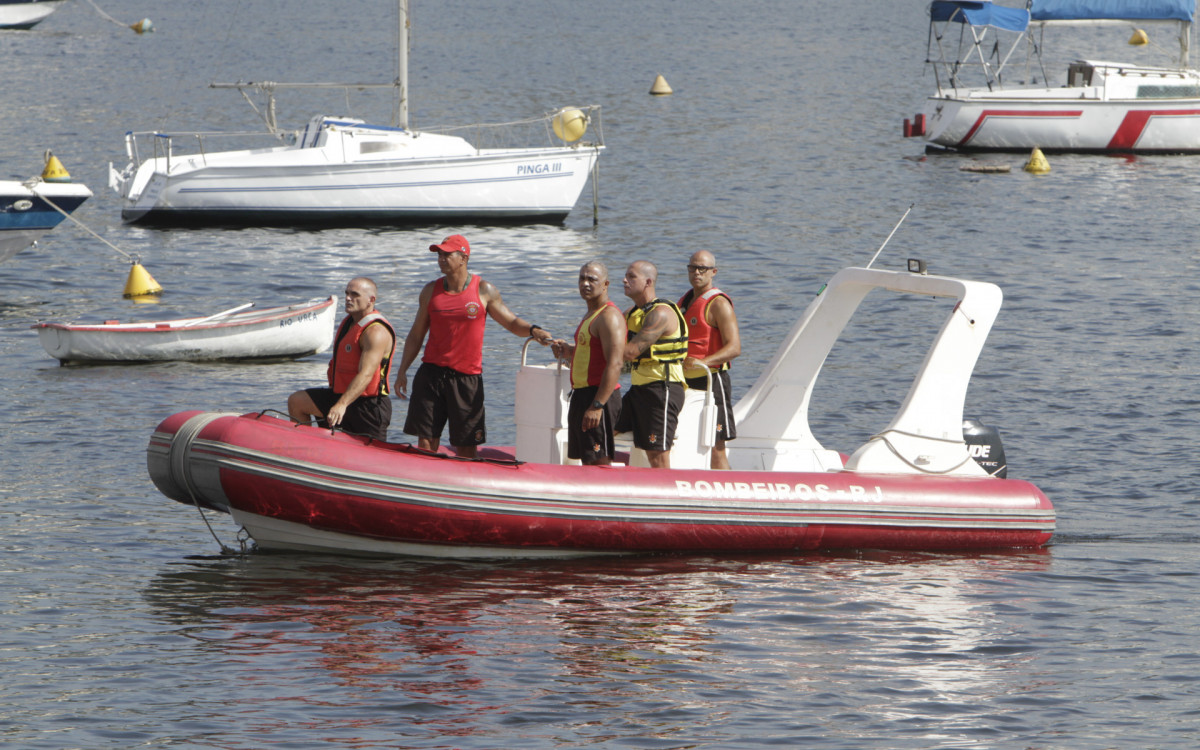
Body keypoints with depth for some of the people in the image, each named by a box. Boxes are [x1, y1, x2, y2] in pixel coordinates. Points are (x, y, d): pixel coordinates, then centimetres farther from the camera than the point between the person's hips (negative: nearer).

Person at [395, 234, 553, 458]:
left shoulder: (484, 291, 1)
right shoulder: (431, 291, 8)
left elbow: (512, 323, 6)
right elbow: (416, 335, 14)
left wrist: (533, 330, -15)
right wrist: (402, 370, 9)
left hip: (467, 378, -2)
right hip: (431, 373, 2)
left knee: (466, 448, -1)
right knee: (425, 442, 0)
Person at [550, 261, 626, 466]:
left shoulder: (609, 316, -14)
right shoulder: (591, 314, 20)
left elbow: (615, 364, -23)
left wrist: (597, 406, -28)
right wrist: (568, 351, 9)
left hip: (599, 396, -11)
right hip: (581, 395, 11)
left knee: (599, 463, -13)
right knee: (587, 463, 11)